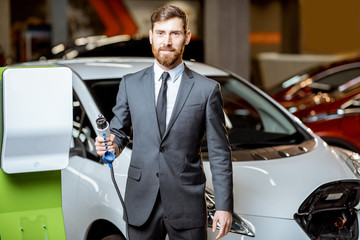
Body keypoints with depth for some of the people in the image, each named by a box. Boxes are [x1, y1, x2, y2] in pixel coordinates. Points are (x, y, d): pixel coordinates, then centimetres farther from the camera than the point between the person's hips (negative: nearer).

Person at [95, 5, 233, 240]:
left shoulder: (207, 89, 1)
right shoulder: (130, 84, 7)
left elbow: (220, 153, 1)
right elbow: (118, 130, 14)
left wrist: (224, 206, -4)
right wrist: (111, 145, -11)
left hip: (187, 206, -2)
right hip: (141, 203, 2)